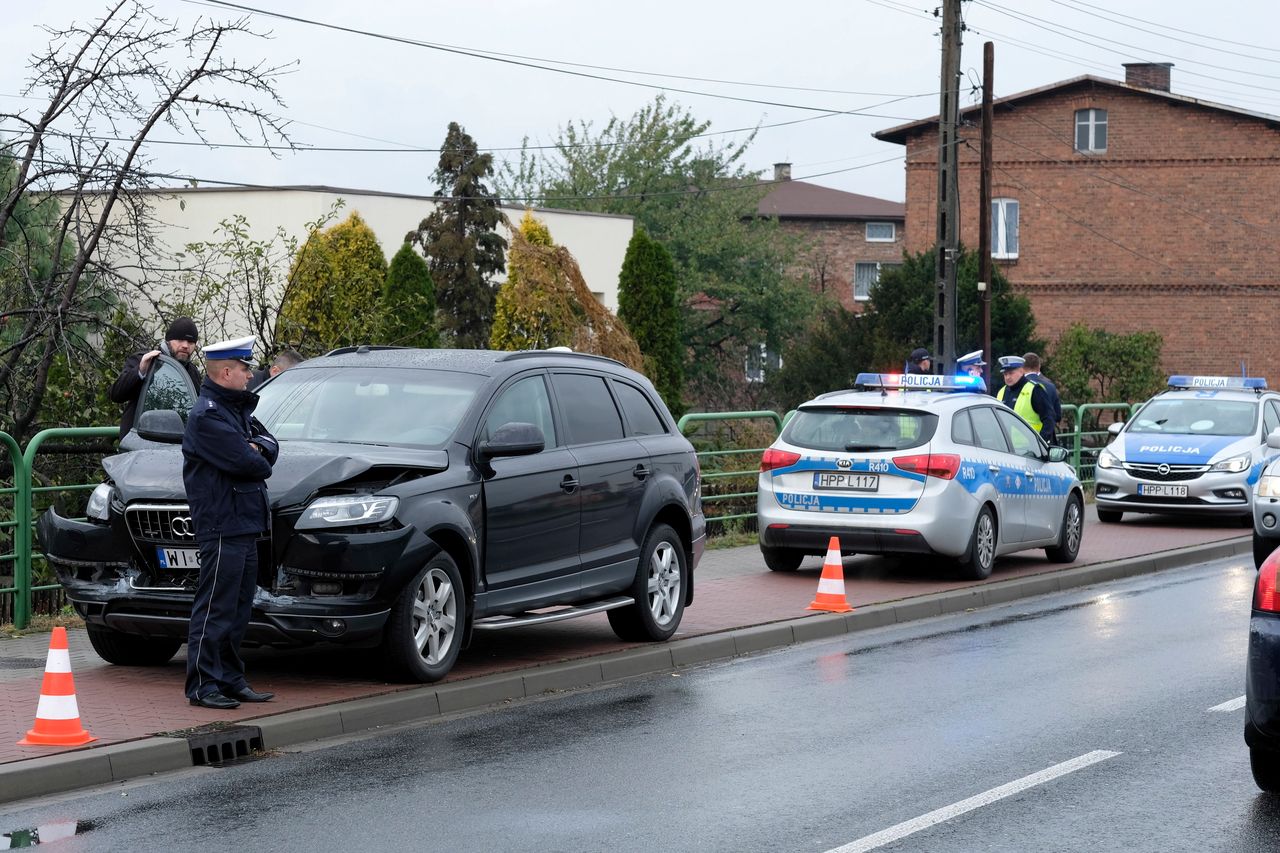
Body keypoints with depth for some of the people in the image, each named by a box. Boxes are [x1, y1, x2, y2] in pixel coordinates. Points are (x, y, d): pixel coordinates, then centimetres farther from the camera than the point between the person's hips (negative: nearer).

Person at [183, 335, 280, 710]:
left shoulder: (238, 408, 19)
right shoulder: (207, 415, -13)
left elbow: (269, 445, 14)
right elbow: (244, 462, -20)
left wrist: (256, 449, -8)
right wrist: (260, 462, 2)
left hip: (246, 524, 10)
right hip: (222, 527, -10)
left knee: (238, 611, 14)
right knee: (215, 610, -7)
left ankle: (230, 680, 20)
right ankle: (203, 685, -4)